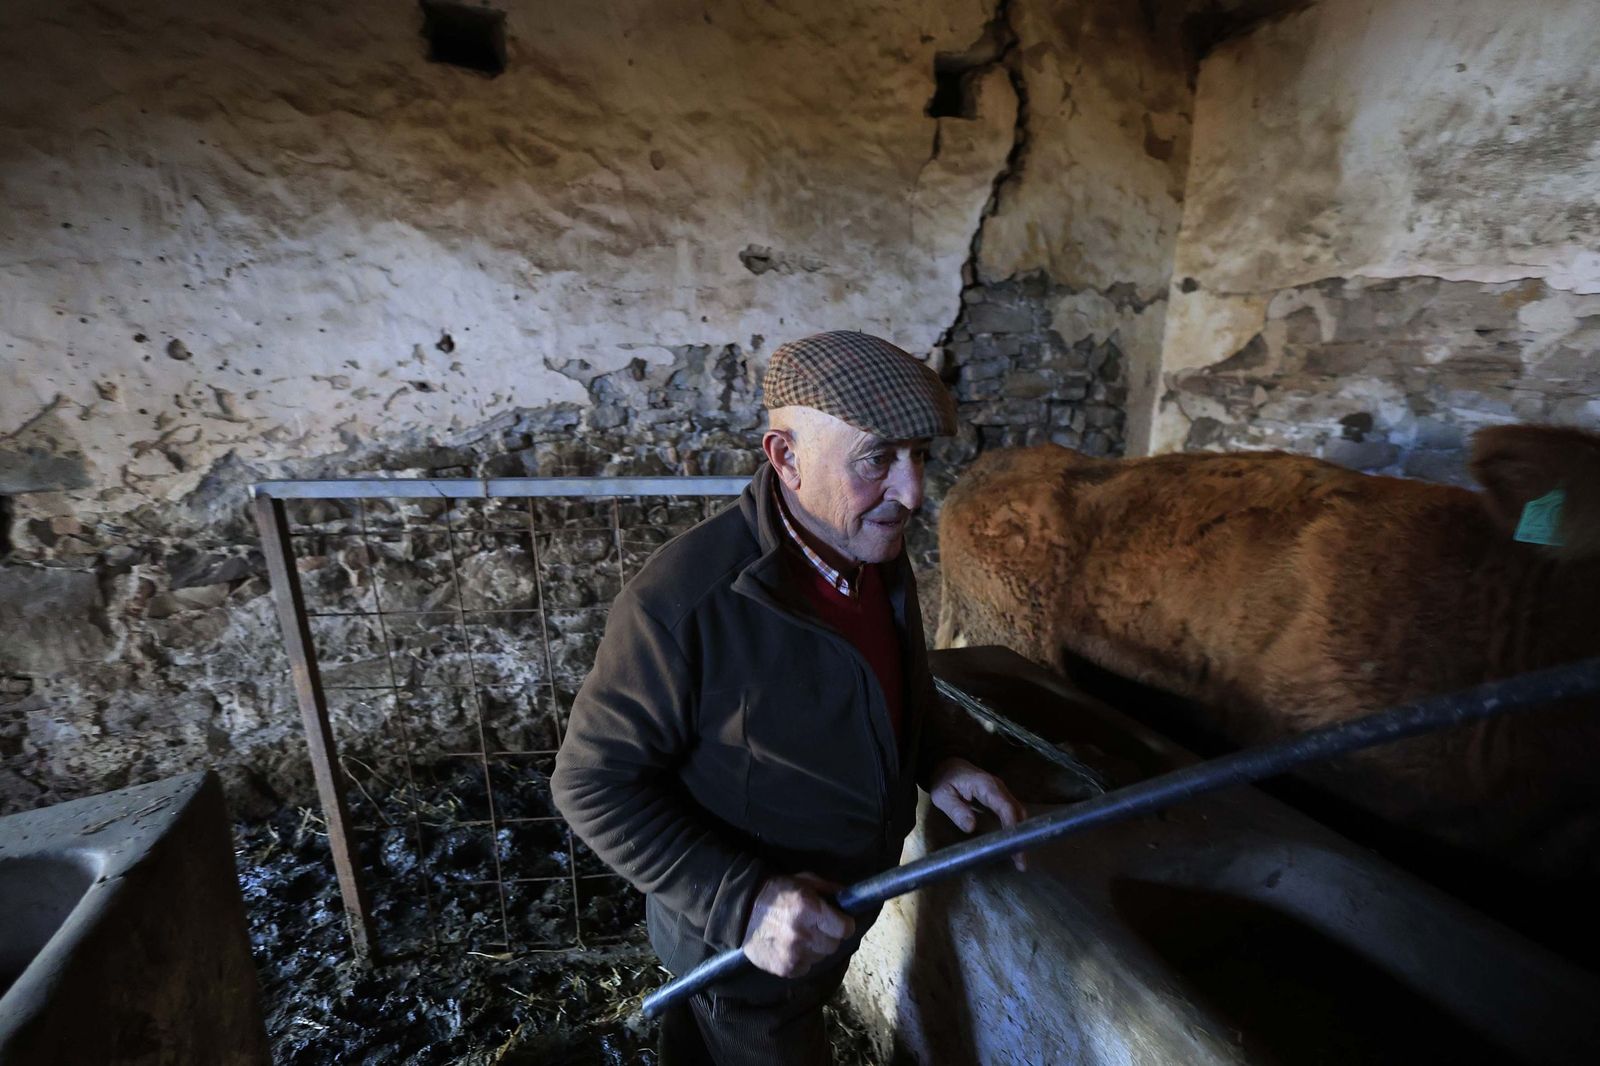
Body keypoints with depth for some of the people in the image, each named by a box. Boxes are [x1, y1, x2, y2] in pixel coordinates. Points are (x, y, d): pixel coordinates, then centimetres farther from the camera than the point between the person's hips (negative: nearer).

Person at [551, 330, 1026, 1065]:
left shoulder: (877, 554, -10)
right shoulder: (682, 602, -34)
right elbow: (593, 784, -24)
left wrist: (930, 767, -9)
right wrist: (738, 903, -30)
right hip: (739, 948, -6)